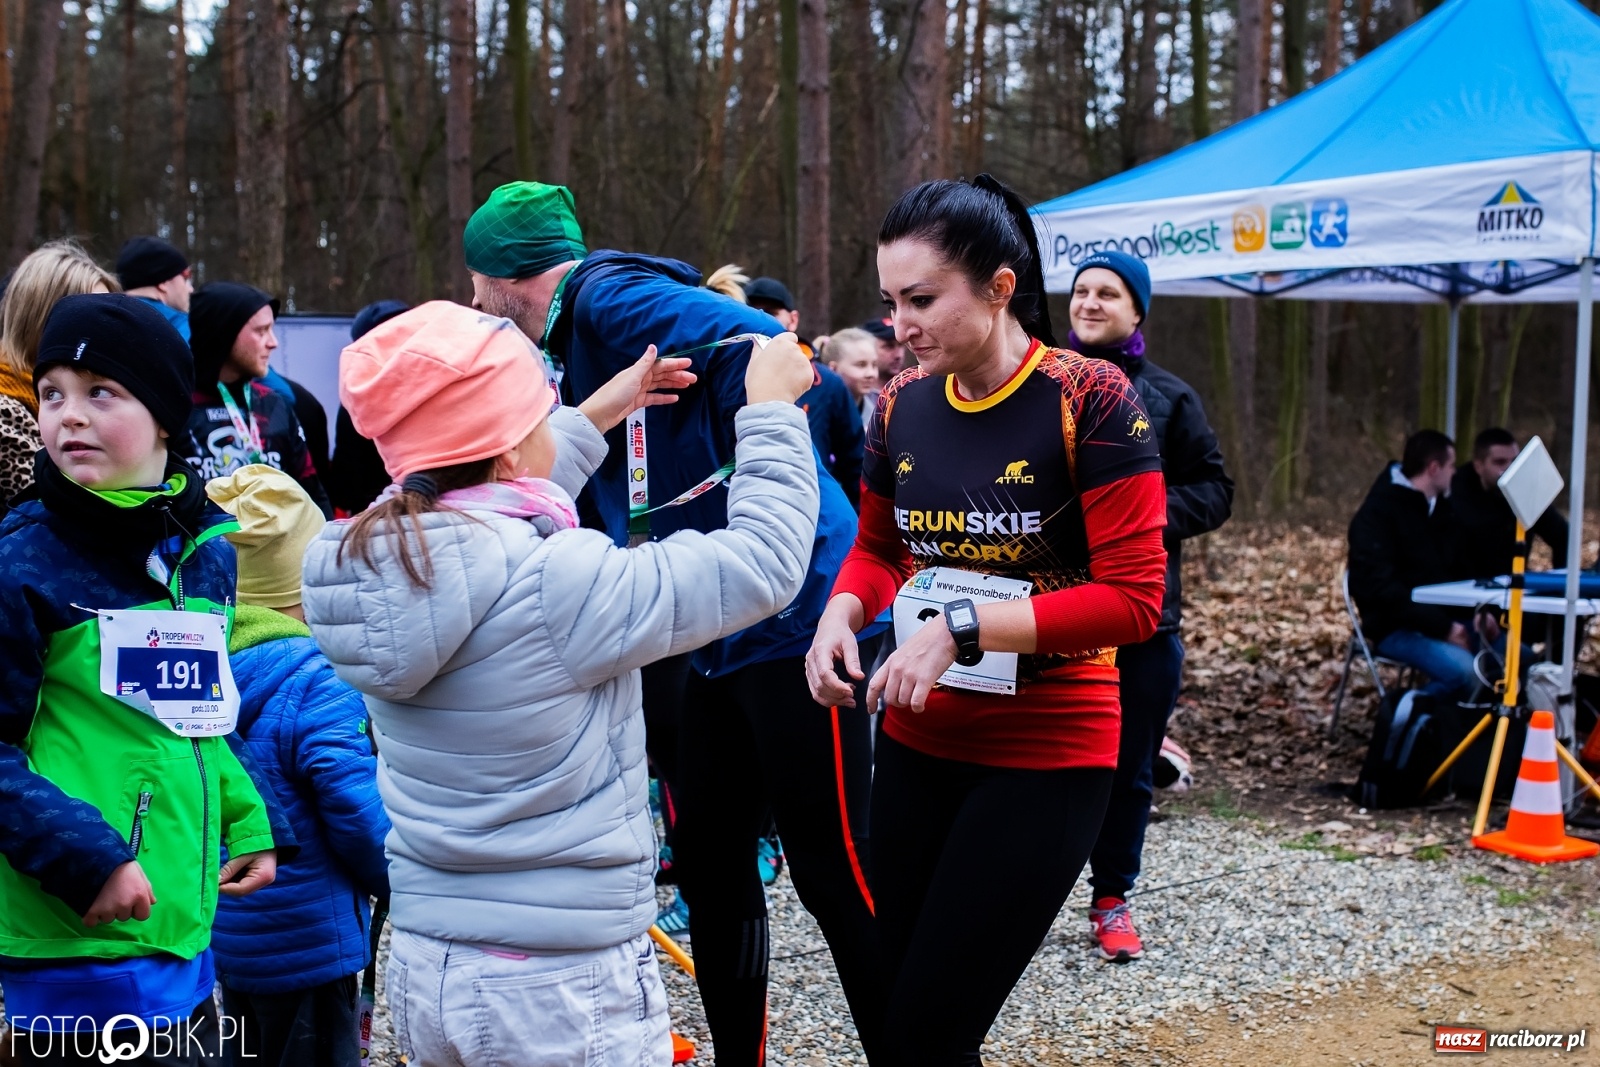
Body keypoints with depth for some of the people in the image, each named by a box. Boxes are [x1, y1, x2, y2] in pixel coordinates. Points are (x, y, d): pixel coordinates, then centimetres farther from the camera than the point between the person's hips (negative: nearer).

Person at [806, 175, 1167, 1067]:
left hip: (1047, 758, -5)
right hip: (917, 745, 6)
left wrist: (959, 629, -24)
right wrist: (840, 616, -6)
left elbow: (1133, 598, -18)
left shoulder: (1091, 400, -15)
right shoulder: (902, 406, 2)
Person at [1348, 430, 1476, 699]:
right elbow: (1381, 589, -21)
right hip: (1396, 629, -8)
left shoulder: (1438, 507, 15)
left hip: (1443, 619, 8)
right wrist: (1442, 627, -25)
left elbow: (1456, 569, 23)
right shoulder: (1376, 515, -12)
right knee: (1464, 671, -31)